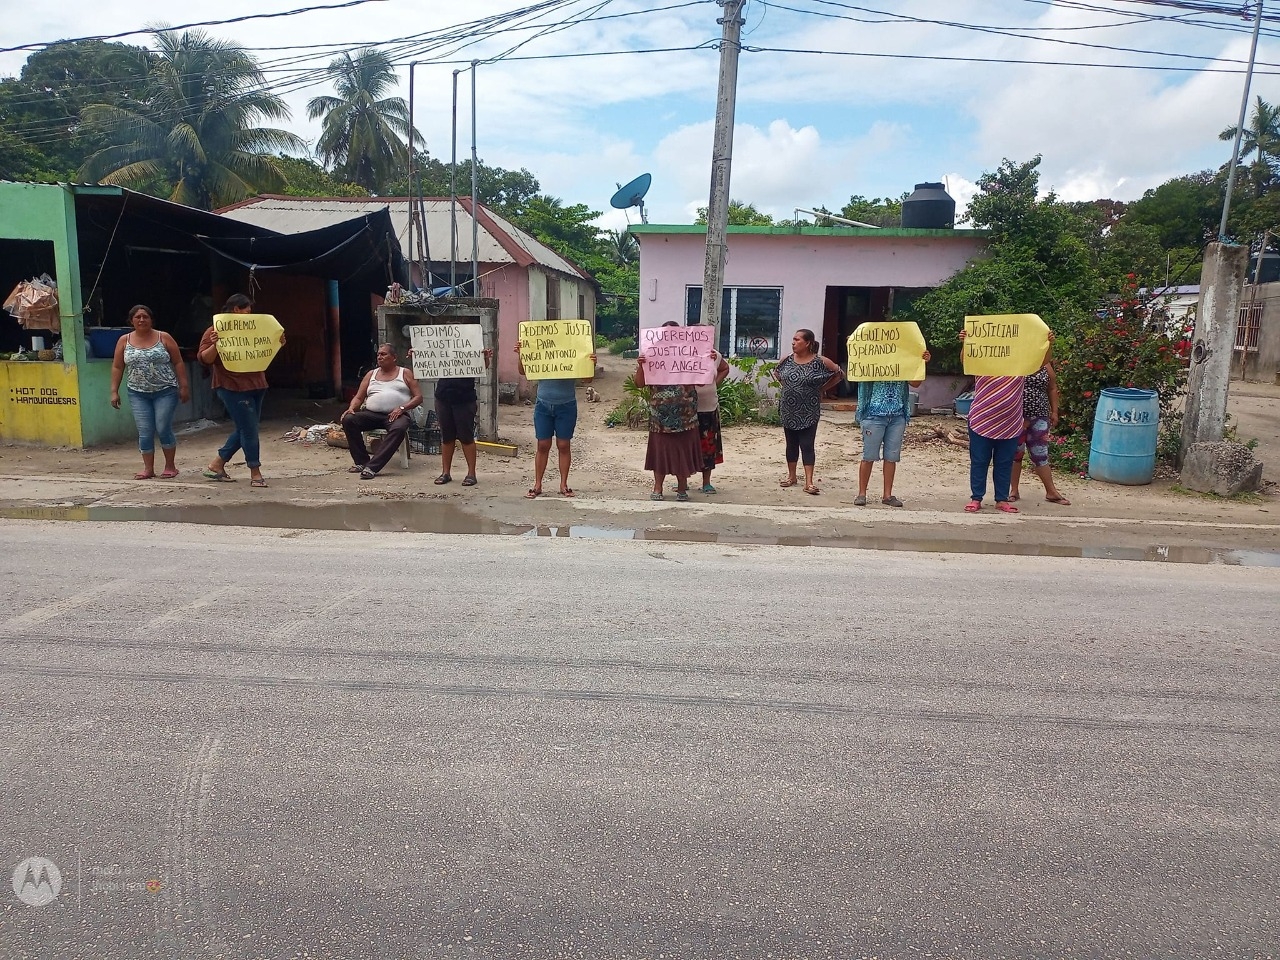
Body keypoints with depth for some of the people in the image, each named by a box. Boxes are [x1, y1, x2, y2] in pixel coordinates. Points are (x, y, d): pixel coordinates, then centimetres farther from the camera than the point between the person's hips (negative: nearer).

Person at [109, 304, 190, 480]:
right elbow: (117, 367, 9)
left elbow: (178, 363, 1)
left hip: (165, 392, -2)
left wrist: (184, 386, -3)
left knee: (163, 429, -4)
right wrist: (114, 391, 3)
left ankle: (170, 466, 10)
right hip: (138, 394, 2)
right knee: (145, 432, 0)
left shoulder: (164, 338, 0)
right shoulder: (124, 341, 6)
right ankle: (148, 468, 9)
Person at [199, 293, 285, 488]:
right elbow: (204, 359, -10)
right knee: (249, 429, -6)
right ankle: (255, 473, 3)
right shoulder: (215, 331, -5)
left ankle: (216, 465, 24)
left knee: (243, 429, 12)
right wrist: (214, 345, -28)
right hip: (233, 388, -8)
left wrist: (278, 343, 9)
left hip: (255, 386, 8)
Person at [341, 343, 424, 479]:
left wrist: (402, 408, -14)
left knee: (399, 428, -39)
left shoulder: (405, 373, 11)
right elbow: (358, 397, 19)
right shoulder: (371, 374, 20)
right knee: (348, 420, -23)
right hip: (371, 414, 4)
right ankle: (362, 461, -15)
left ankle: (371, 467, -40)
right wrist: (351, 408, -4)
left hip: (396, 415, -4)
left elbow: (418, 397, 3)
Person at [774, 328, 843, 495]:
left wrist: (821, 389, -2)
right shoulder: (787, 360, 1)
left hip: (809, 413, -4)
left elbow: (839, 374, 0)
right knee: (791, 444, 13)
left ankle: (809, 482, -2)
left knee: (807, 445, -4)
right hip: (789, 411, 4)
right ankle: (791, 476, 26)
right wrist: (787, 387, 9)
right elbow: (776, 373, 21)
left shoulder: (820, 362, -11)